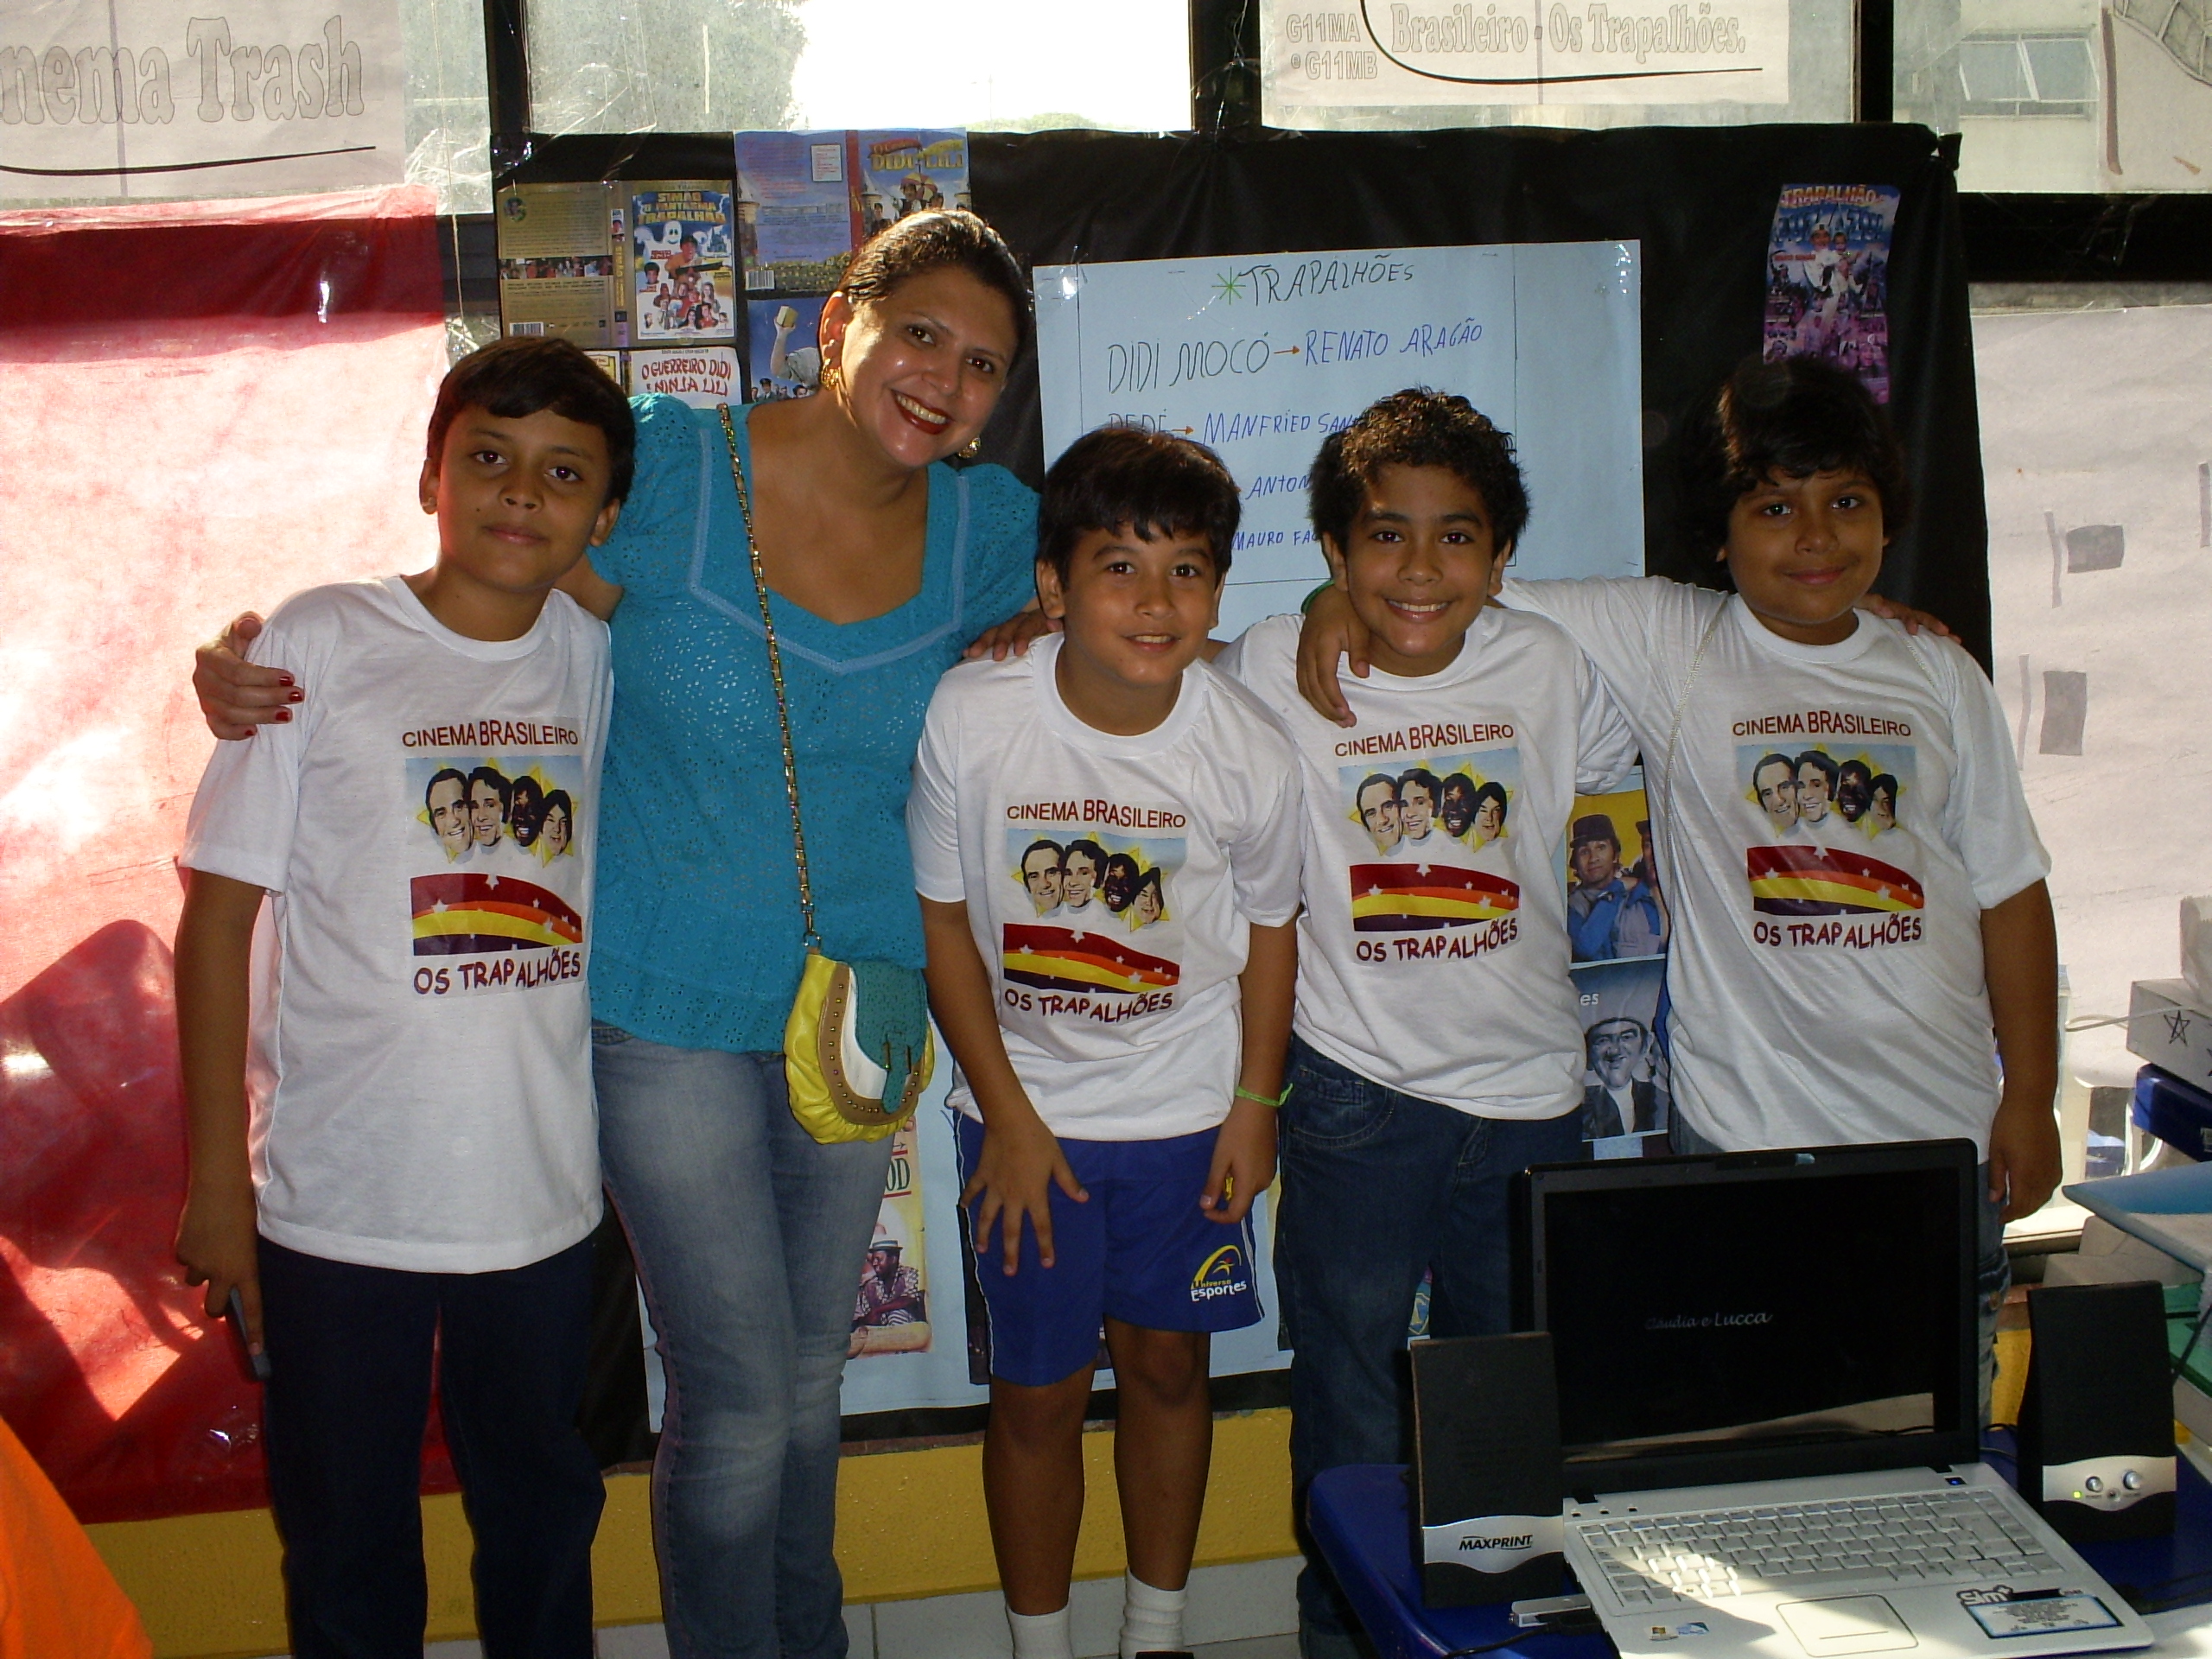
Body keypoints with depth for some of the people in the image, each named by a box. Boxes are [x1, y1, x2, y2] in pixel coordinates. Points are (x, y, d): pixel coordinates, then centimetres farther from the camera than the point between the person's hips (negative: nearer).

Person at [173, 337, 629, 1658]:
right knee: (348, 1546, 12)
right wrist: (218, 1179, -6)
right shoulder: (320, 644, -8)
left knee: (544, 1512, 19)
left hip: (543, 1194, 3)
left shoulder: (599, 658, 2)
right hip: (338, 1202, -3)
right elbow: (219, 915, -6)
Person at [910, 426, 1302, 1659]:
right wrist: (1008, 1116, -9)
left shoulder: (1251, 751, -16)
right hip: (1027, 1108, -1)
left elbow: (1269, 926, 1)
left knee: (1167, 1360, 16)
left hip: (1187, 1107, 1)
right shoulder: (972, 716, -20)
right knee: (1041, 1389, 8)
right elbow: (944, 921, -9)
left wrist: (1255, 1106, 2)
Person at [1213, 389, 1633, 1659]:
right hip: (1358, 1089, -2)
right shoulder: (1274, 665, -9)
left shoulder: (1547, 664, -3)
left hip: (1531, 1090, 2)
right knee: (1350, 1389, 11)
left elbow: (1610, 777, 15)